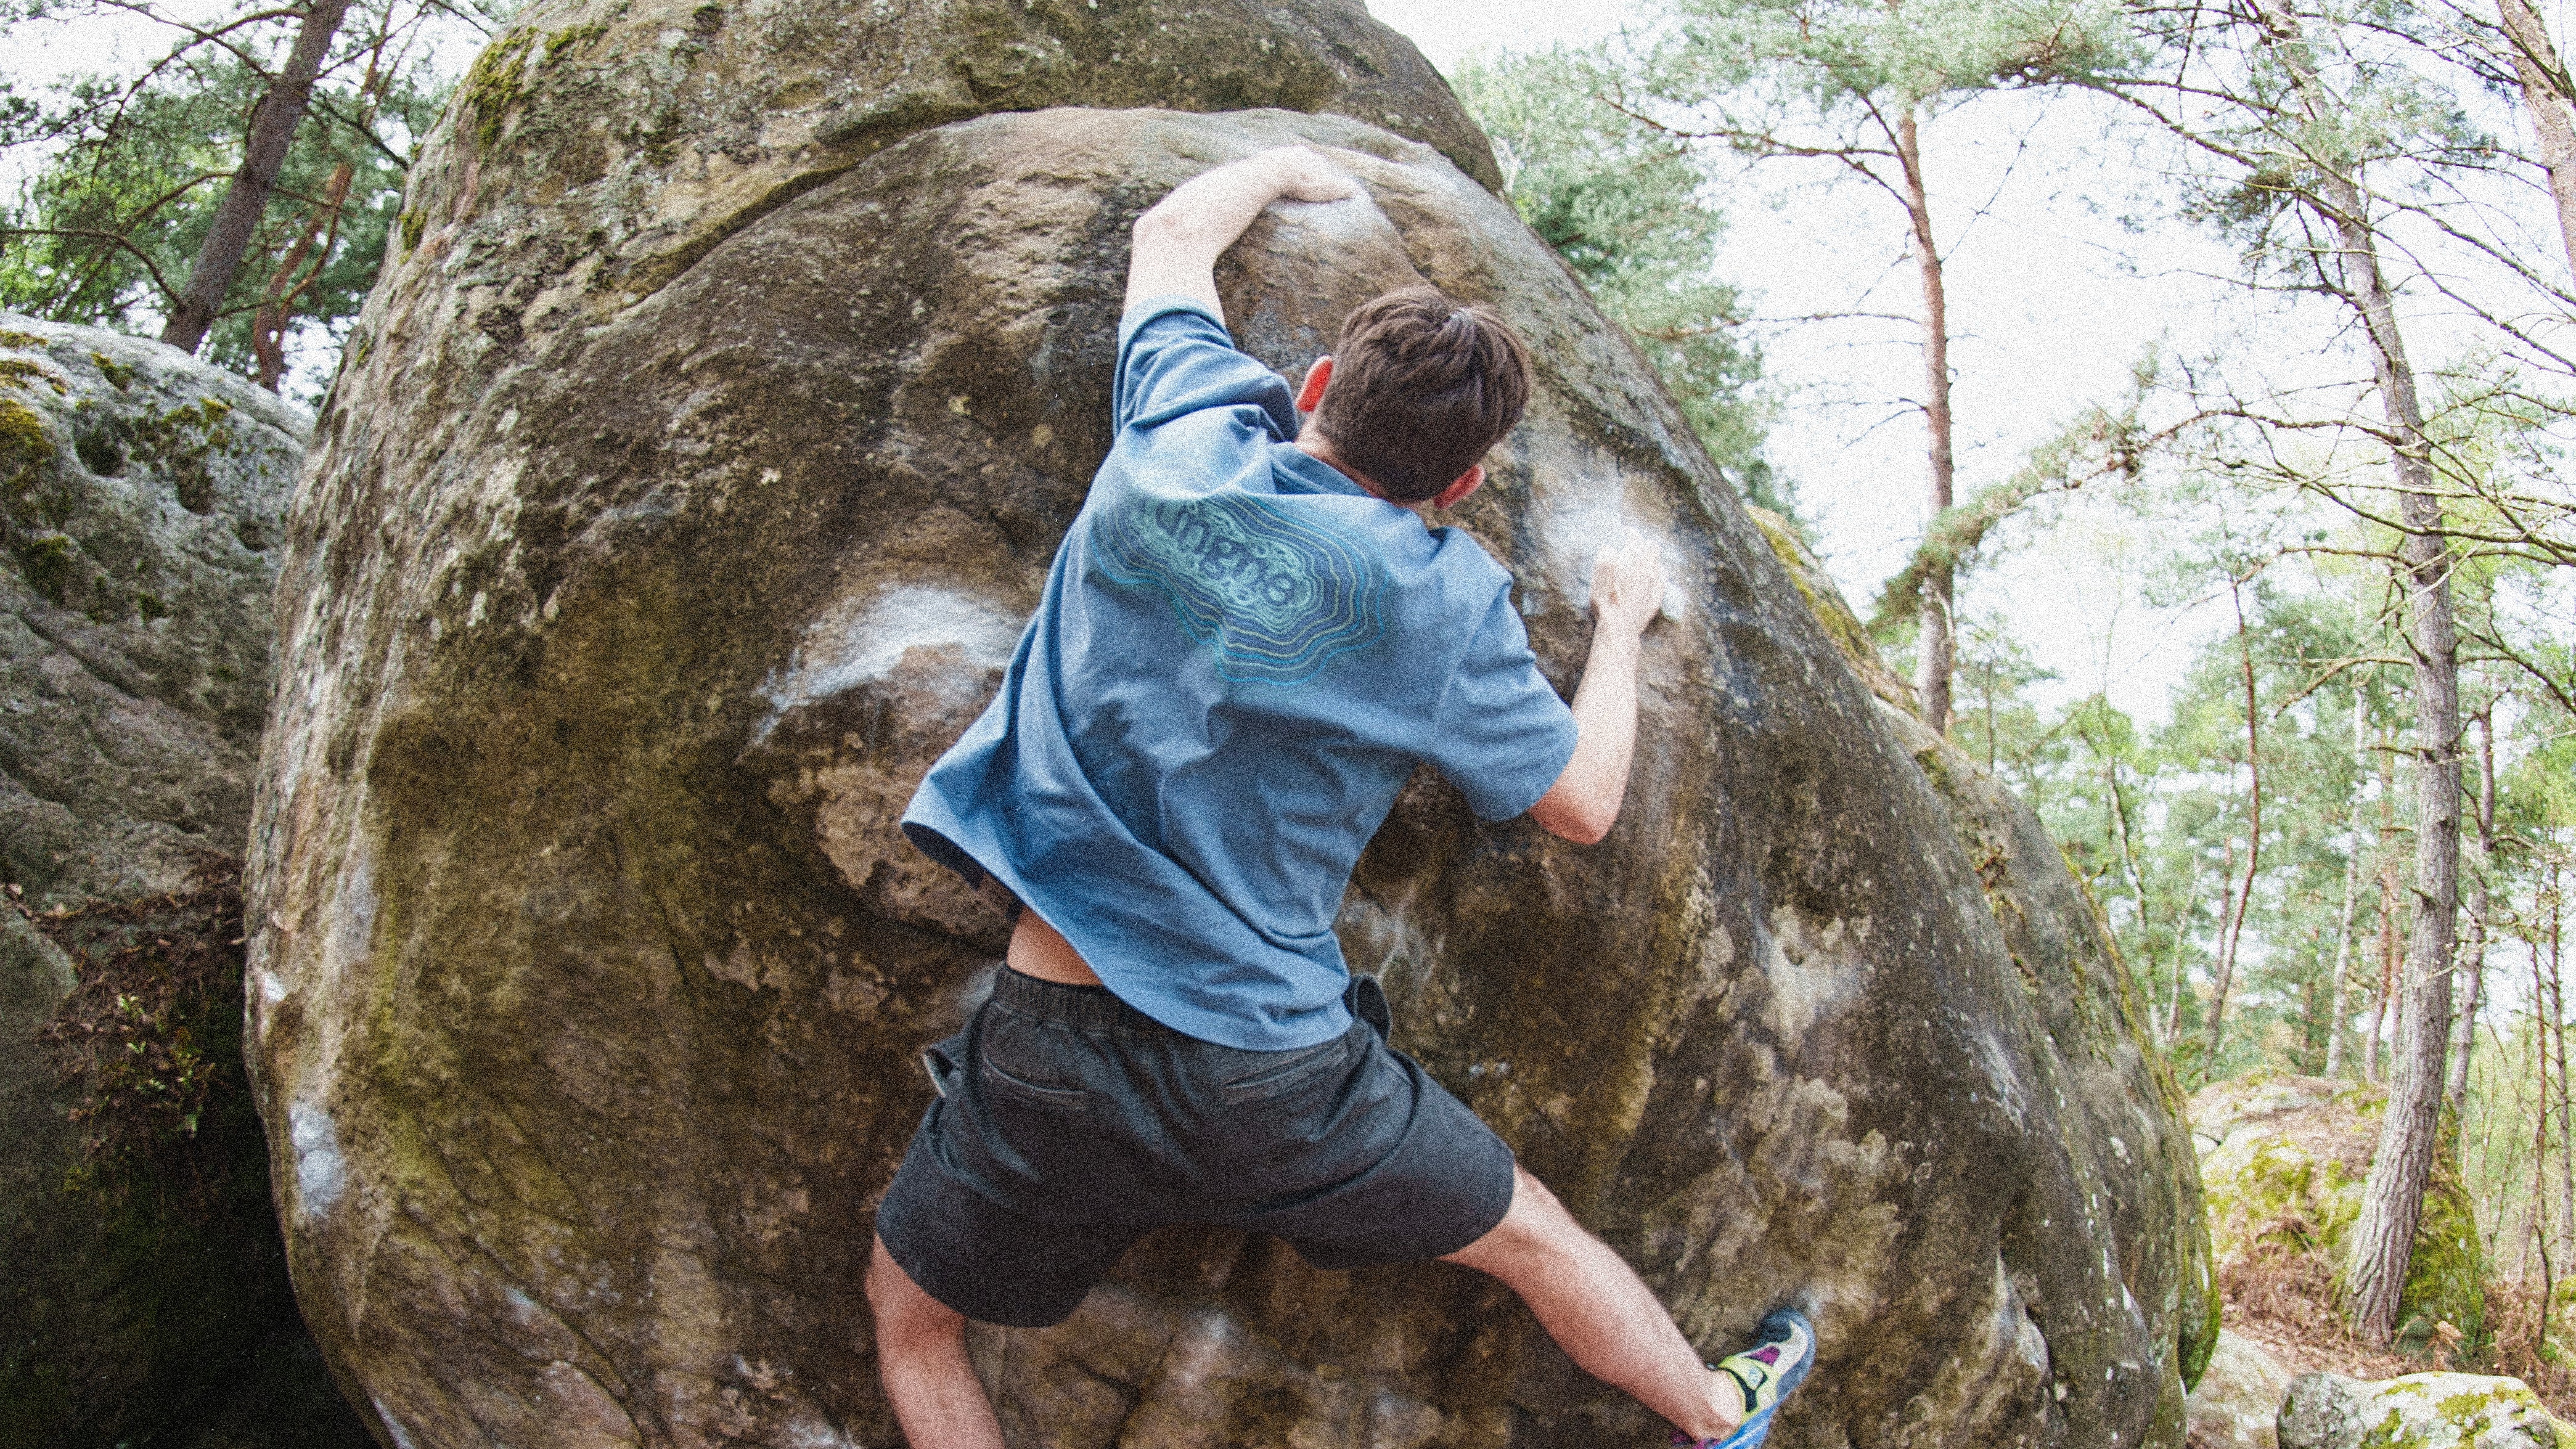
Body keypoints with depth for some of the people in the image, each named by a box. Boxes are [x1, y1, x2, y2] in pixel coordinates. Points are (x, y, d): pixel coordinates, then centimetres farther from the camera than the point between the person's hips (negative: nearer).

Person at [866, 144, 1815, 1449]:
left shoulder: (1181, 434, -3)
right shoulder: (1443, 605, -9)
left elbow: (1173, 234, 18)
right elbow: (1583, 804, 6)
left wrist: (1286, 167, 37)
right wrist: (1621, 621, 21)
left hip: (1046, 1063, 1)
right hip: (1277, 1078, 0)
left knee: (908, 1313, 26)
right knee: (1532, 1235, 25)